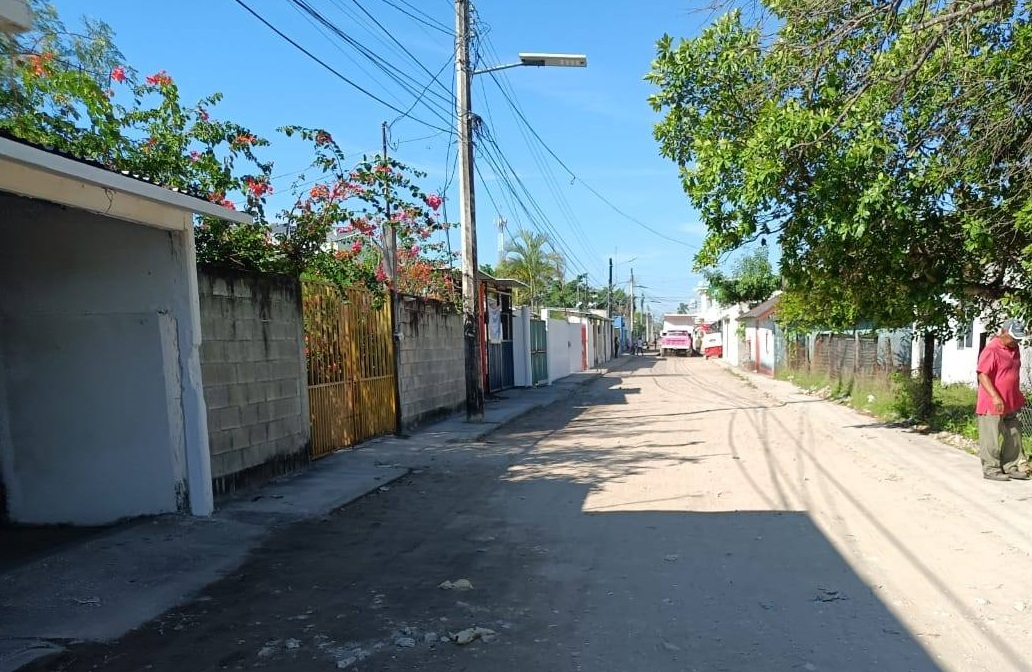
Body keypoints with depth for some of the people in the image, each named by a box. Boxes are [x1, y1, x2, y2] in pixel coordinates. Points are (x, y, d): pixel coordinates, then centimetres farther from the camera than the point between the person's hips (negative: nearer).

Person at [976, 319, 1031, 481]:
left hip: (1011, 403, 9)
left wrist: (1018, 397, 24)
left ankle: (1011, 467, 23)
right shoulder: (991, 350, -15)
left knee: (1013, 437, 14)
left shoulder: (1014, 349, 12)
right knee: (991, 438, -2)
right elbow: (982, 375, -21)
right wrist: (995, 397, -27)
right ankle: (991, 469, 5)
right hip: (992, 403, -9)